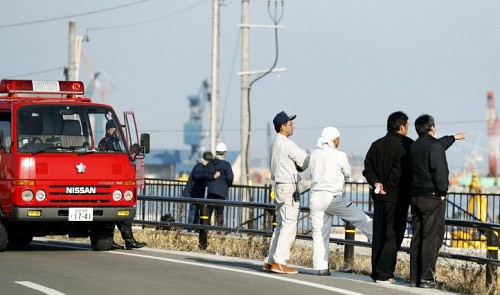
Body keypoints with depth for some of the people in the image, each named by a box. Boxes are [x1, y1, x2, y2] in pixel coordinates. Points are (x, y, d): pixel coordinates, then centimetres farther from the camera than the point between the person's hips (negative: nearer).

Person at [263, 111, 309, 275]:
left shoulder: (276, 144, 15)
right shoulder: (287, 144, -14)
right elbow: (305, 162, -13)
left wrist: (298, 166, 2)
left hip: (279, 186, 10)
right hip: (289, 187, -10)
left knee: (281, 225, 13)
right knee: (289, 226, -8)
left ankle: (270, 261, 12)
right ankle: (279, 262, -11)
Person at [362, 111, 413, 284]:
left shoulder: (376, 145, 12)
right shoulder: (406, 145, -10)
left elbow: (367, 168, 5)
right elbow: (399, 170, -20)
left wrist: (376, 183, -4)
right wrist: (389, 187, -11)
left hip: (379, 198, 7)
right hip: (398, 197, -7)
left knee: (378, 235, 12)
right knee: (393, 236, -4)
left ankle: (376, 272, 14)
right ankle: (384, 274, -8)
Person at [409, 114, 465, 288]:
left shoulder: (414, 146, 13)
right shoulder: (434, 146, -12)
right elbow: (440, 171, -19)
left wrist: (453, 138, 47)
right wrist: (442, 192, -6)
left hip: (415, 196, 8)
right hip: (432, 197, -8)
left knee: (417, 237, 10)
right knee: (432, 238, -7)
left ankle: (414, 277, 11)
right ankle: (427, 278, -11)